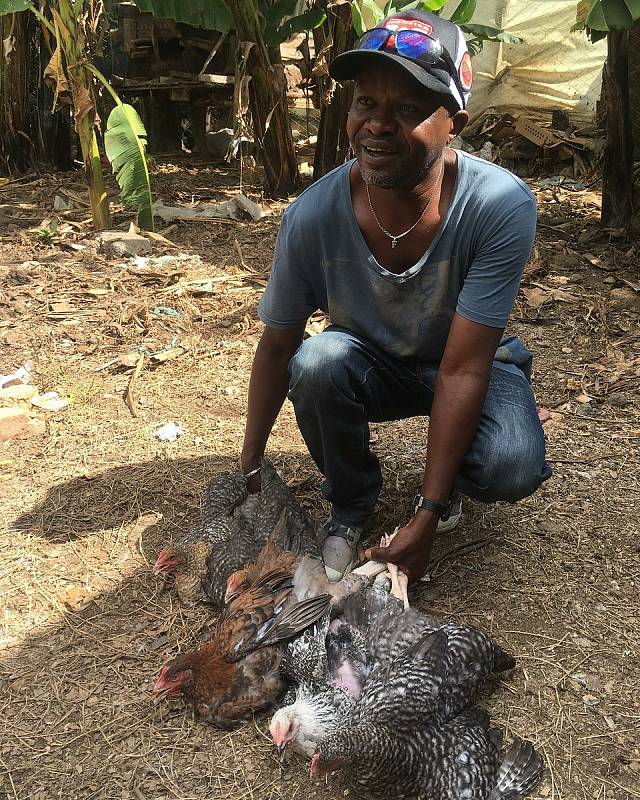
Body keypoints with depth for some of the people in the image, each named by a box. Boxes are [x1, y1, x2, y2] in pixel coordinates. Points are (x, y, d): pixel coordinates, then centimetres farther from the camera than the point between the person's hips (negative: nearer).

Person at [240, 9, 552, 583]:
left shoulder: (502, 207, -31)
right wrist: (249, 468, -5)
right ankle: (351, 504, -3)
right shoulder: (313, 216, -25)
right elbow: (277, 347, -10)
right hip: (372, 365, 2)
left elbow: (462, 370, -30)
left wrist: (425, 519, -29)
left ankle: (445, 482, 8)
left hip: (472, 364, -1)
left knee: (513, 469, -31)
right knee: (318, 362, -32)